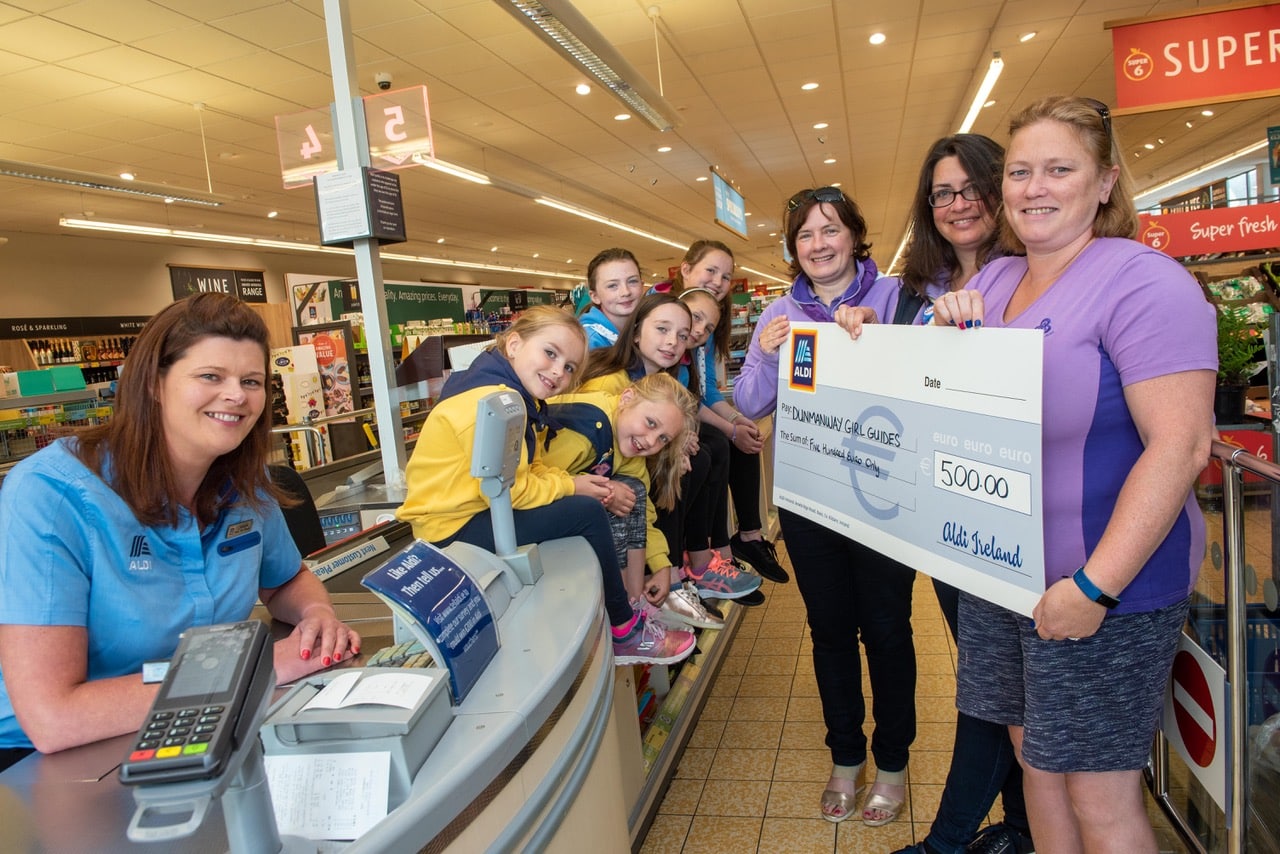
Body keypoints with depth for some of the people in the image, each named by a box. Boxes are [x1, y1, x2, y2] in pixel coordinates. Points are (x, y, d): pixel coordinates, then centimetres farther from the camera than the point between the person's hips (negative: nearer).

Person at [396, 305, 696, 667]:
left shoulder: (522, 398, 8)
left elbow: (533, 469, 9)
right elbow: (507, 489, -24)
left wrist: (573, 482, -9)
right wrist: (571, 486, -12)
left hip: (479, 510, 10)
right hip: (454, 527, -10)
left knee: (588, 503, 13)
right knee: (588, 514, -16)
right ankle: (624, 632, 1)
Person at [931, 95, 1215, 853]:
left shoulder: (1142, 281, -15)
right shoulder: (994, 279, 7)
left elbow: (1182, 445, -22)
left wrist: (1096, 586, -24)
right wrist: (950, 334, -4)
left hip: (1105, 585, -6)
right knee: (1036, 756, 20)